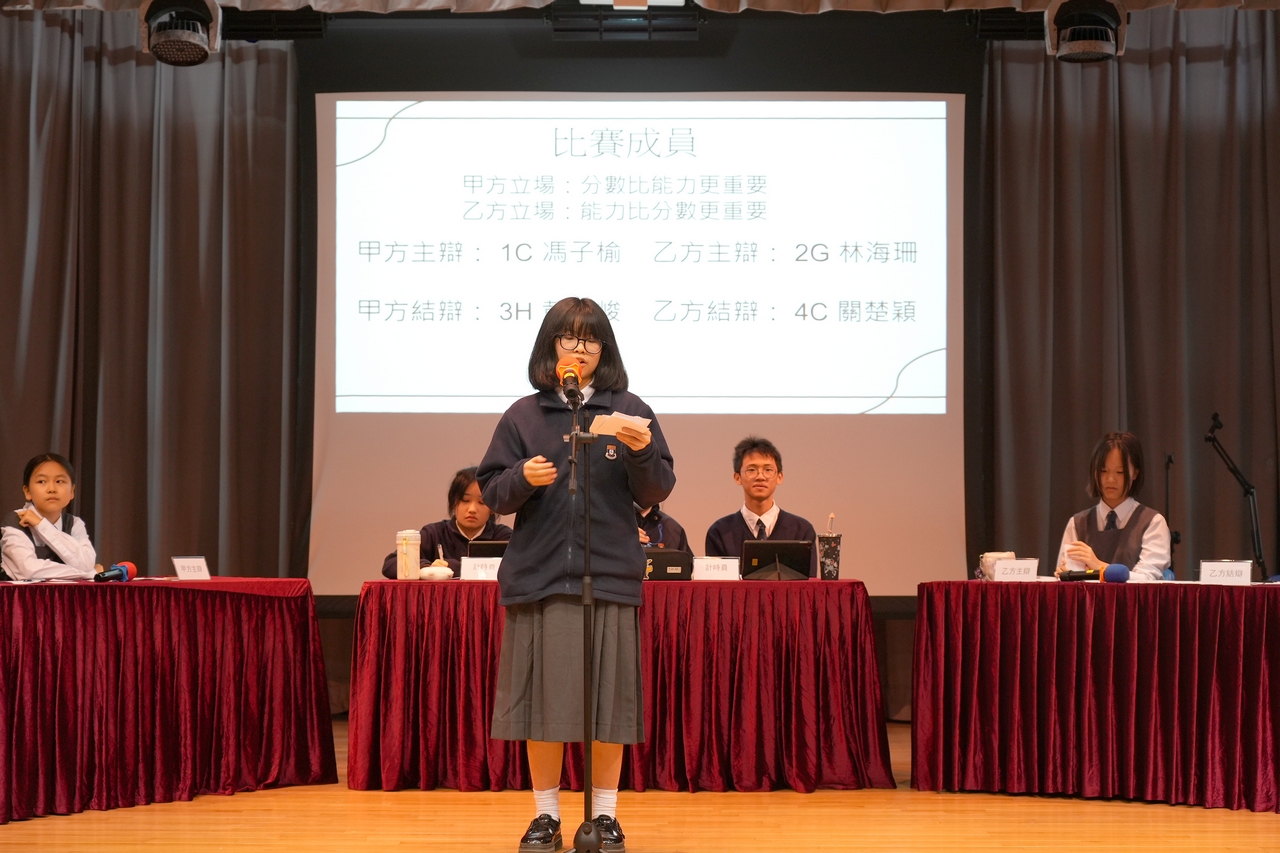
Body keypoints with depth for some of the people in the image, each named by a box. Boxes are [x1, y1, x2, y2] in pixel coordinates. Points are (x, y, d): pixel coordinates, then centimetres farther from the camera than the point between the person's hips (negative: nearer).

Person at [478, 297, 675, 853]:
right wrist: (522, 478, -15)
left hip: (610, 576, 0)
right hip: (538, 574, 1)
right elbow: (493, 494, 6)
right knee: (544, 697, 3)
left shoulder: (629, 411, 5)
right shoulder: (523, 416, 7)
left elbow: (655, 493, 2)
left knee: (607, 697, 2)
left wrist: (643, 453, -17)